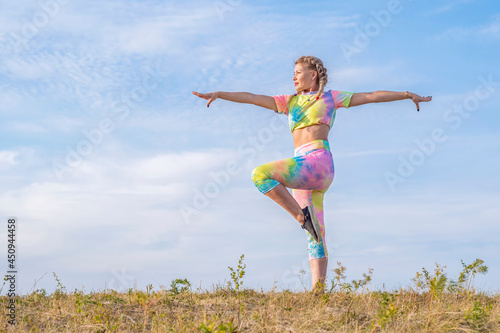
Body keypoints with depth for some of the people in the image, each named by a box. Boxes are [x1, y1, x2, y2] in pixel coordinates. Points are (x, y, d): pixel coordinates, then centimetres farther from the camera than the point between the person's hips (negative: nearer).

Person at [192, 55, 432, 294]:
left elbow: (372, 96, 14)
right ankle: (318, 290, -3)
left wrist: (407, 94, 12)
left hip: (318, 161, -6)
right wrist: (219, 94, 10)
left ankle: (302, 215, -19)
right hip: (302, 169, 6)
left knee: (261, 174, -26)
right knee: (315, 236, 0)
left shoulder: (330, 97, 13)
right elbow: (252, 98, 18)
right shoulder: (289, 102, 25)